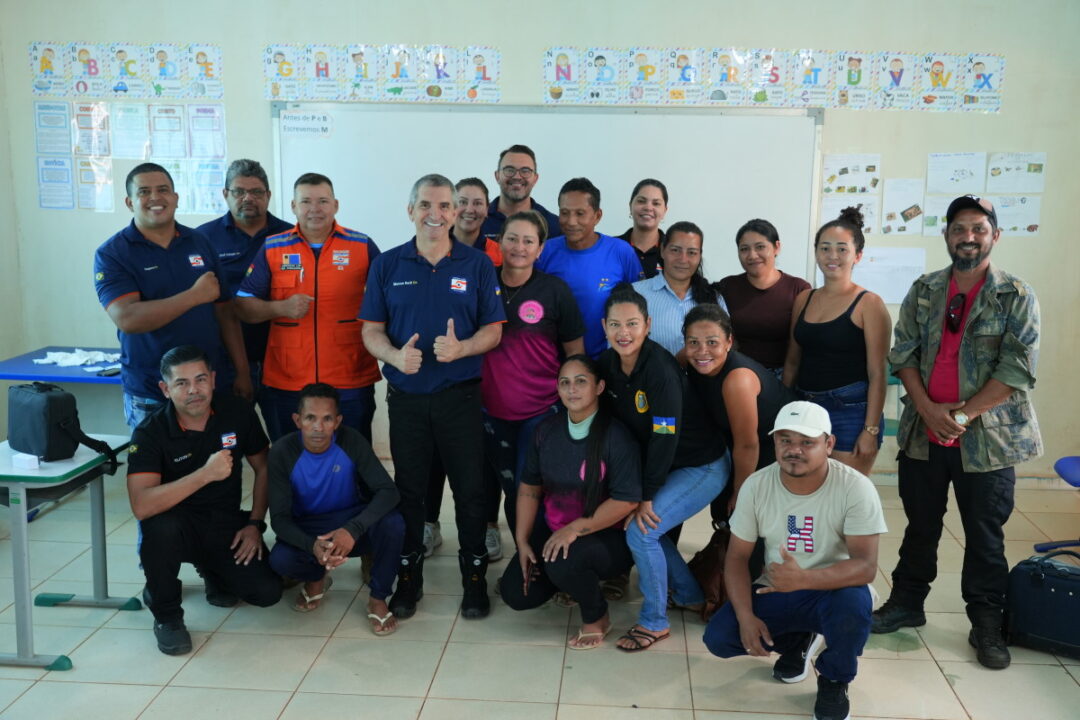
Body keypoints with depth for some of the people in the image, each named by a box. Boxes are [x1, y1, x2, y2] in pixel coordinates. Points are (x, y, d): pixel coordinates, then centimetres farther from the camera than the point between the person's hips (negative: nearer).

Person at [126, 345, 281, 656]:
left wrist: (255, 523, -1)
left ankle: (214, 572, 21)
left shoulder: (238, 412, -8)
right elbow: (141, 506, -32)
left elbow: (263, 468, 7)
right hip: (180, 526, -3)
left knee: (268, 592, -15)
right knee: (160, 525, -37)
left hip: (227, 523, 3)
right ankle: (166, 615, -9)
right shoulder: (150, 432, -19)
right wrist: (206, 474, -38)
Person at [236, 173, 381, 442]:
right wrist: (282, 308, -13)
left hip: (352, 382, -1)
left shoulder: (363, 247, 3)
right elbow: (243, 306, 5)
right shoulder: (272, 250, 5)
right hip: (285, 385, 1)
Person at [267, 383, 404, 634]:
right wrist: (312, 545, -40)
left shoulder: (352, 442, -21)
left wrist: (353, 529, -42)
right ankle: (316, 578, 7)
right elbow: (279, 518, -19)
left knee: (392, 523, -32)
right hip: (308, 529, 1)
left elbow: (388, 491, -25)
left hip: (353, 521, 0)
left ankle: (378, 599, -7)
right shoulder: (282, 452, -20)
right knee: (279, 559, -31)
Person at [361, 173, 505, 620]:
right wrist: (395, 355, -17)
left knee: (470, 488, 3)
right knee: (409, 487, 10)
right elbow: (371, 329, 4)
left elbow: (493, 329, 1)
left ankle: (474, 575, 19)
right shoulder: (387, 265, 5)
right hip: (405, 395, 1)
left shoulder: (477, 265, 2)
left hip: (460, 394, -1)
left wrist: (461, 348, -19)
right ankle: (408, 576, 25)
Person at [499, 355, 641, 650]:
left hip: (608, 537, -6)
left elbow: (627, 500, -24)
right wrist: (522, 541, -1)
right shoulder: (547, 430, 0)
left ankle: (596, 618, -4)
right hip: (553, 530, 6)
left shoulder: (616, 436, -19)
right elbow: (529, 486, 6)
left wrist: (575, 529, -25)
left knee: (562, 562, -35)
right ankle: (573, 579, 26)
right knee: (515, 594, -3)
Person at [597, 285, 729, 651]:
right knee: (648, 524, 10)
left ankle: (654, 622, 5)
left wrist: (647, 496, -20)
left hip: (703, 467, -8)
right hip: (659, 464, 8)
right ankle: (690, 596, 34)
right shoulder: (608, 363, -6)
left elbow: (665, 437, -27)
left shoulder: (661, 370, -29)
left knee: (641, 531, -15)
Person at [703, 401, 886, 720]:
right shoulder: (756, 486, -11)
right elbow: (737, 556, -4)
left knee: (852, 604, -37)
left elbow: (866, 566, -27)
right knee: (718, 637, -17)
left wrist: (804, 579, -44)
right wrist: (746, 616, -19)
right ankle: (796, 641, 15)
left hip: (831, 591, -3)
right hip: (775, 592, 3)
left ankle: (834, 681, -3)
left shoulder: (856, 488, -21)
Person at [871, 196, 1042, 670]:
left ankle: (986, 625, 22)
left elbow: (1018, 368, -11)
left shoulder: (1016, 297, -4)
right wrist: (928, 409, -12)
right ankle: (907, 603, 31)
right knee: (920, 525, 16)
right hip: (923, 432, 3)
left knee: (985, 536, 8)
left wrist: (964, 414, -16)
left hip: (988, 439, -3)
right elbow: (904, 353, 1)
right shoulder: (923, 292, 6)